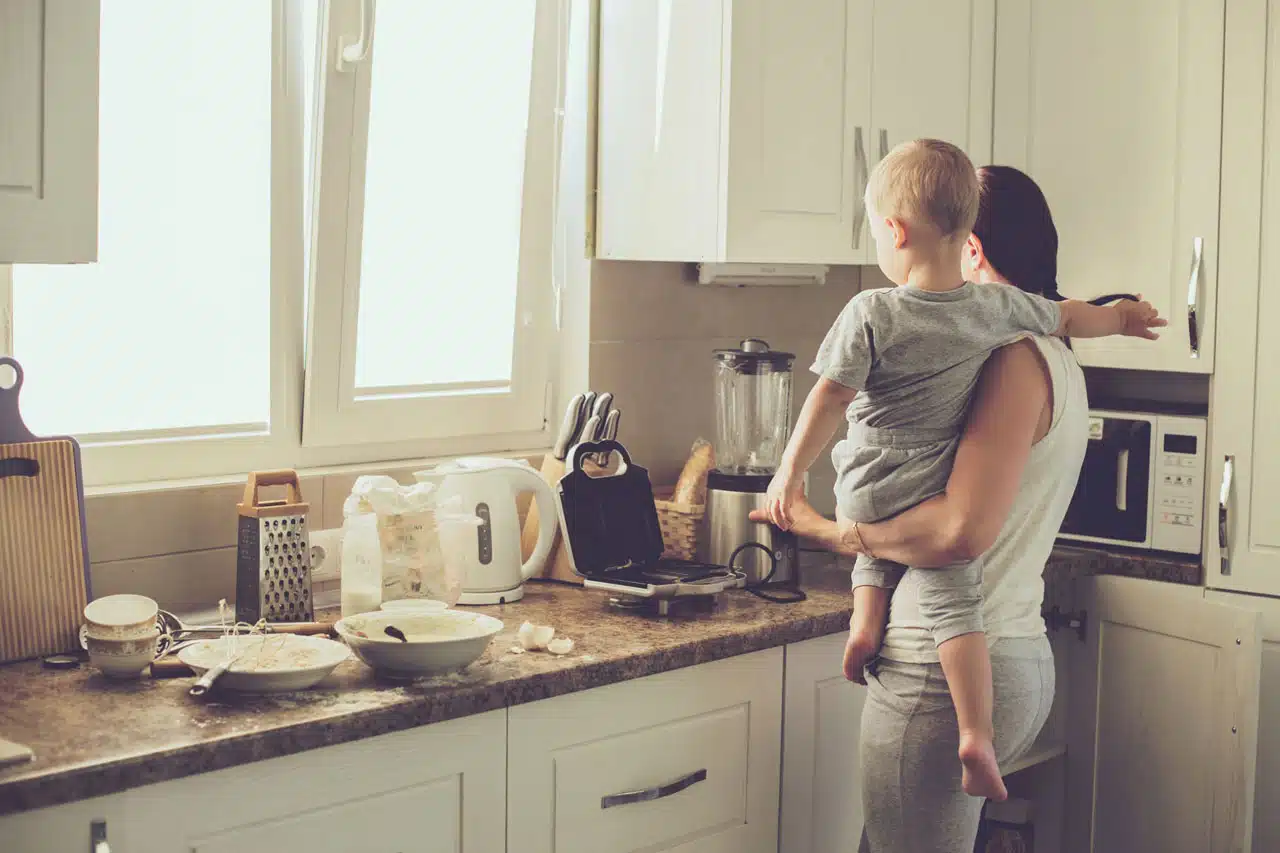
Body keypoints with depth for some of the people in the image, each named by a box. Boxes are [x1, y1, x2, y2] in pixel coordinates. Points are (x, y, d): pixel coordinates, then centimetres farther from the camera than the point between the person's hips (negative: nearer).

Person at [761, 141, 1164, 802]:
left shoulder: (871, 313, -15)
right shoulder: (998, 308, -4)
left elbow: (829, 398, -16)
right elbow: (1070, 317, 14)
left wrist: (790, 472, -8)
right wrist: (1120, 320, 34)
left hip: (864, 494, 0)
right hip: (936, 494, 0)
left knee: (882, 543, 32)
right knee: (953, 599, 2)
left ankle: (867, 615, 14)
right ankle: (976, 735, -9)